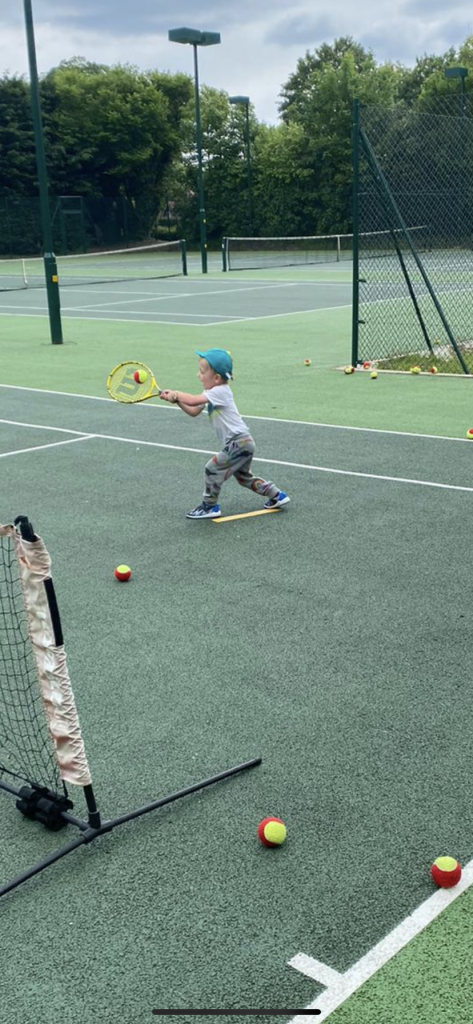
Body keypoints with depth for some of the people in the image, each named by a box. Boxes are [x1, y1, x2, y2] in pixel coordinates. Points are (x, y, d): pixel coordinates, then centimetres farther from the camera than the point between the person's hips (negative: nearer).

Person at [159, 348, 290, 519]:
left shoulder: (220, 391, -19)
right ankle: (276, 495, 29)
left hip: (239, 442, -10)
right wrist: (176, 399, -2)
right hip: (242, 442, 10)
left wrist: (175, 394, -12)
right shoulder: (210, 393, 11)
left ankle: (209, 506, 3)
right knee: (243, 476, 21)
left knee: (212, 468, -9)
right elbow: (193, 411, 12)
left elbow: (193, 400, -28)